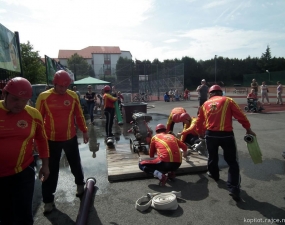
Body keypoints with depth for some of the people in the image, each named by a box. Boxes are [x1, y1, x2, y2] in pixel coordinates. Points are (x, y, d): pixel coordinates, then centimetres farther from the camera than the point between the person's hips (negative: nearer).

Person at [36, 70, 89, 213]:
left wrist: (84, 131, 8)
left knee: (75, 163, 19)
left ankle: (80, 184, 45)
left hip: (71, 138, 2)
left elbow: (79, 115, 5)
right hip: (51, 140, -1)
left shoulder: (73, 96, -3)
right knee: (51, 170, 9)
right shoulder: (43, 97, -9)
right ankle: (48, 200, 25)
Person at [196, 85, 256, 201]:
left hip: (210, 134, 3)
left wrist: (200, 133, 34)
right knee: (232, 162, 5)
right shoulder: (228, 100, 2)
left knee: (212, 156, 27)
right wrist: (248, 129, 7)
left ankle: (214, 174, 47)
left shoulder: (205, 104, 12)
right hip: (226, 135, -3)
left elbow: (199, 121, 18)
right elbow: (240, 116, -3)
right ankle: (234, 189, 0)